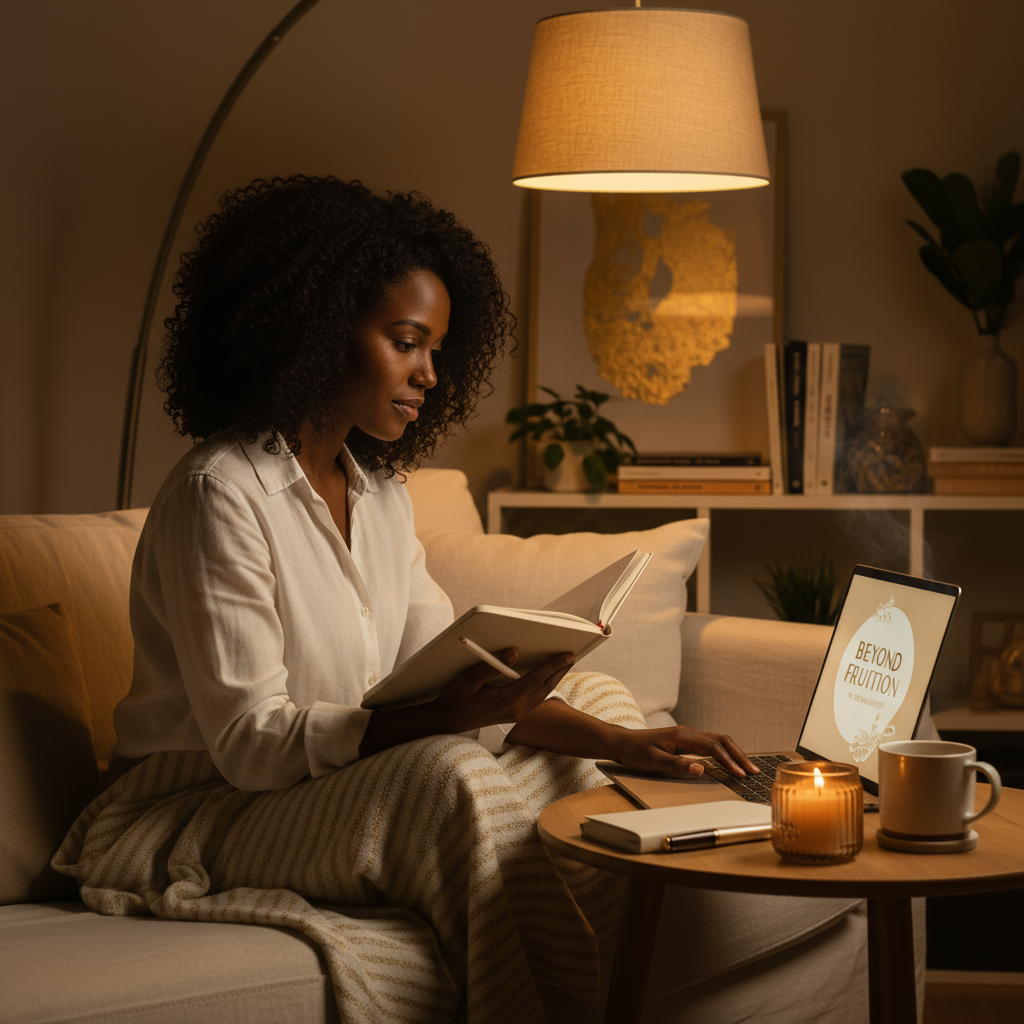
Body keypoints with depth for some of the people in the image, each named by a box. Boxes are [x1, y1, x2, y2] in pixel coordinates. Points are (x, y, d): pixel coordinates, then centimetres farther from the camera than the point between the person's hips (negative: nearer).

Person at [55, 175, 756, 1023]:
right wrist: (447, 716, -34)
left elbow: (453, 673, 5)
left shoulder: (380, 492, 10)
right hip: (196, 816, -9)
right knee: (452, 777, -31)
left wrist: (617, 741, -8)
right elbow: (249, 742, -22)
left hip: (345, 789, 9)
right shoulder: (219, 495, -18)